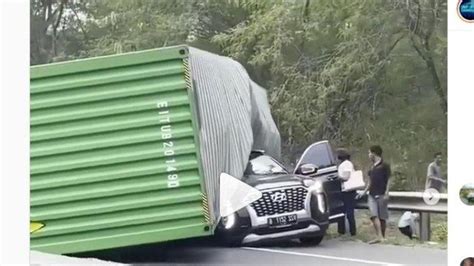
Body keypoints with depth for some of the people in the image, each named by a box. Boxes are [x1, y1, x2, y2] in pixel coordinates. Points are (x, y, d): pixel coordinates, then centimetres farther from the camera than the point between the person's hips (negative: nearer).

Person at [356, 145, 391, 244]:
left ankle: (382, 236, 11)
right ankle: (379, 236, -17)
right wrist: (364, 191, 20)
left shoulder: (384, 165, -4)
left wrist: (386, 193, -15)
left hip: (381, 195, -6)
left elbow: (388, 180, -7)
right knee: (374, 215, -11)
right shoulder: (372, 166, 16)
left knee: (382, 217, 1)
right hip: (372, 194, 6)